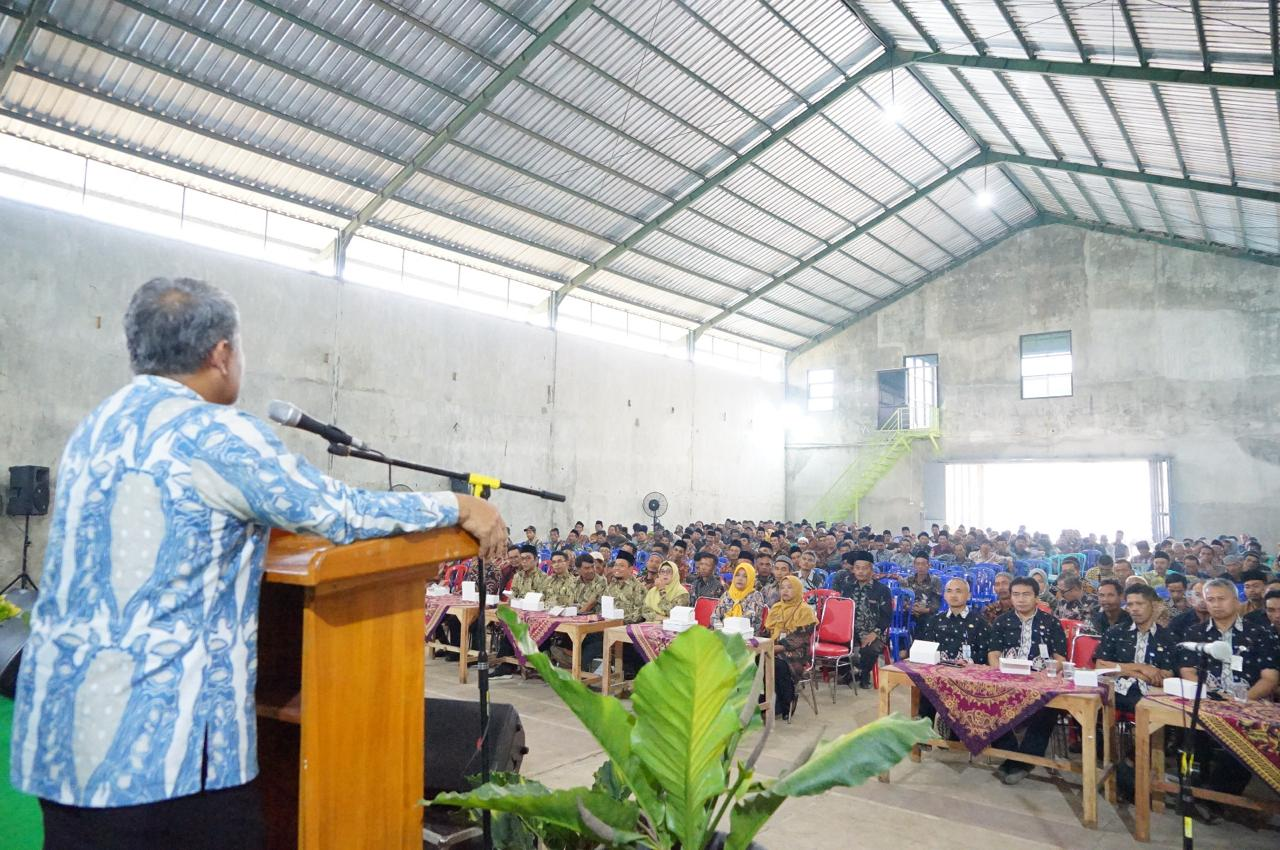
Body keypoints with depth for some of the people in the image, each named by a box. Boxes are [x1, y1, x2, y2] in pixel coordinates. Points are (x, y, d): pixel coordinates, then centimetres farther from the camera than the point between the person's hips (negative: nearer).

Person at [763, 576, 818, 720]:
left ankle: (787, 706, -12)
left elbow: (800, 639, -11)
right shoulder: (776, 608, 18)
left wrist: (778, 647, -18)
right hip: (774, 650, 5)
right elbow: (767, 631, 17)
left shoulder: (805, 610, -1)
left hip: (795, 653, -5)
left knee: (779, 665, -35)